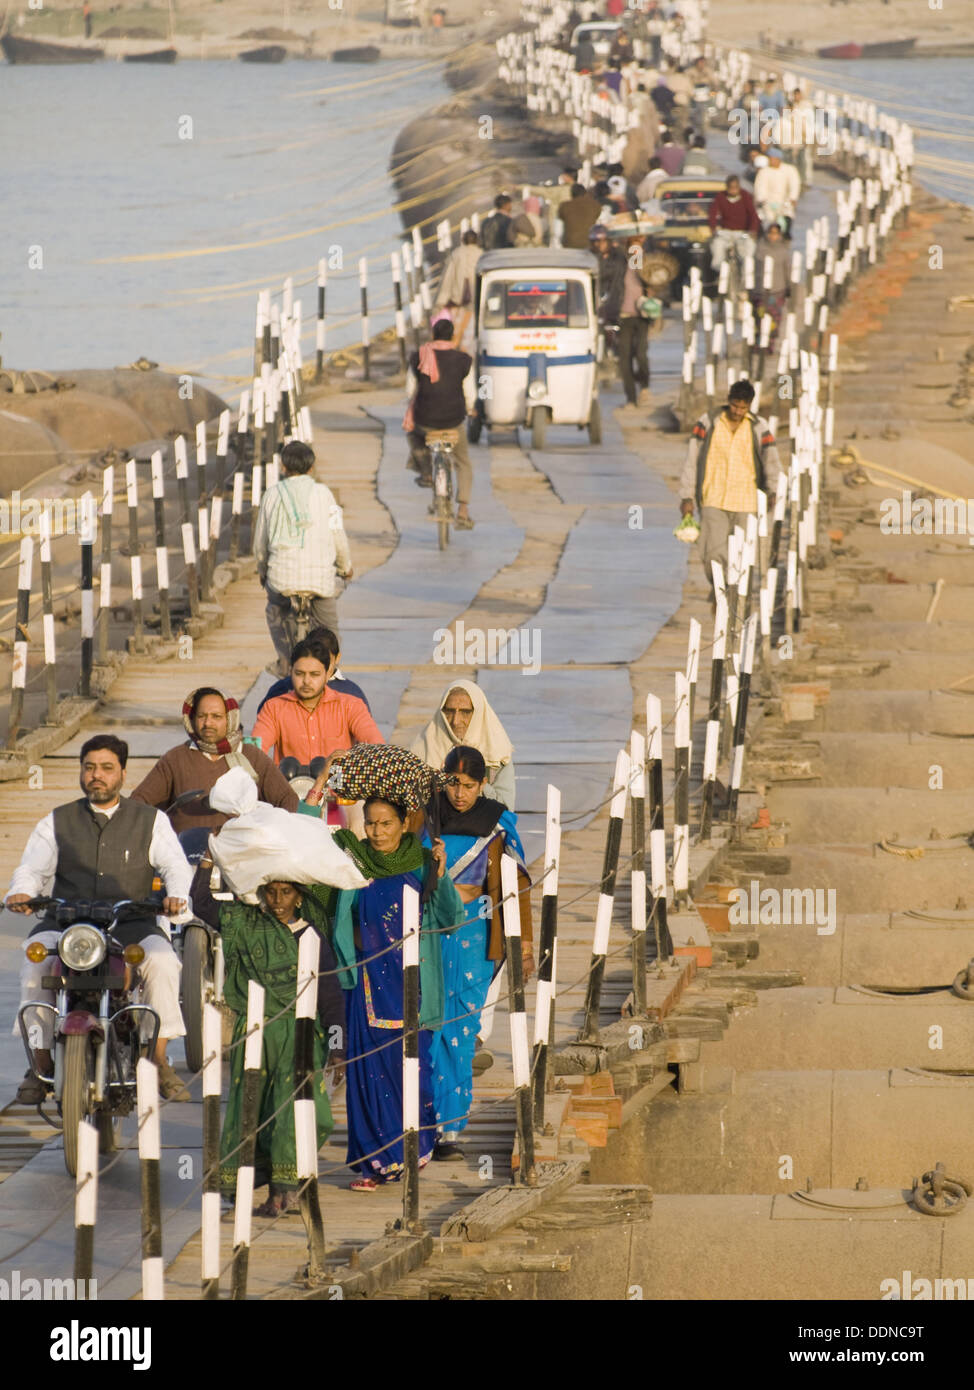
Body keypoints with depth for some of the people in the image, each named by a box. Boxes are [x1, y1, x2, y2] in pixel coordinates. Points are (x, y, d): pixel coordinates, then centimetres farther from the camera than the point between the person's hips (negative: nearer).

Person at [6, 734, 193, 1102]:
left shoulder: (150, 821, 13)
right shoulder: (57, 822, 17)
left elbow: (176, 866, 2)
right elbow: (32, 868, 7)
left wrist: (176, 896, -22)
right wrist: (21, 893, -17)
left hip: (132, 924, -1)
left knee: (162, 960, -32)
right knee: (35, 959, -29)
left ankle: (159, 1062, -22)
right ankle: (41, 1064, -21)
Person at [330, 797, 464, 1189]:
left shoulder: (421, 864, -3)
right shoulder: (356, 867, 2)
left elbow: (450, 917, -8)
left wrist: (439, 876, -23)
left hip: (409, 980, -1)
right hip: (369, 981, 1)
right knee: (368, 1065, -1)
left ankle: (414, 1148, 22)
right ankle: (375, 1160, 6)